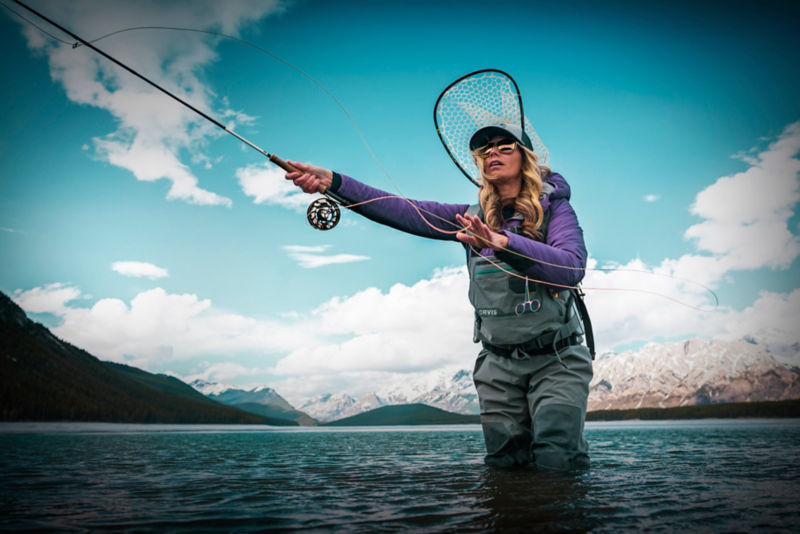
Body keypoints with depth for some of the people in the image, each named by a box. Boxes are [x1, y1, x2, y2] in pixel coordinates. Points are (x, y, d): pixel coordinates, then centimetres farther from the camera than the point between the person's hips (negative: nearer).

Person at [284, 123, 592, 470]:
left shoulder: (554, 208, -4)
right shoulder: (474, 219, 5)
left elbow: (572, 267, -23)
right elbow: (404, 212, -7)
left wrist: (503, 243, -38)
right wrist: (333, 182, -19)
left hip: (555, 360, -3)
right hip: (499, 363, 3)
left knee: (555, 462, -11)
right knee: (504, 462, 1)